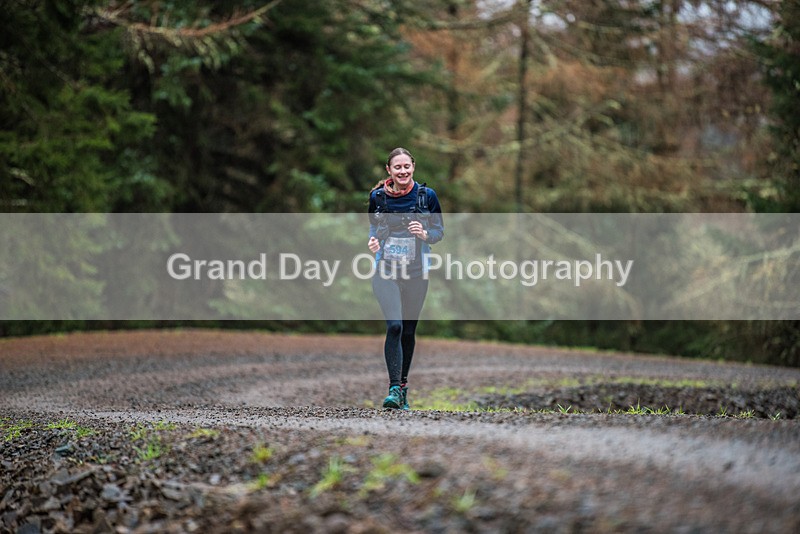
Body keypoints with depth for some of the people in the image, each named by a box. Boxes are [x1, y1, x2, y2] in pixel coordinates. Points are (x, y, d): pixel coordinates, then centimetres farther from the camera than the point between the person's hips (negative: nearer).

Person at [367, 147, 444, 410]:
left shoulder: (426, 195, -1)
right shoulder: (377, 197, 1)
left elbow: (439, 231, 5)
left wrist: (425, 234, -16)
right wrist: (373, 242, -7)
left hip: (416, 272, 1)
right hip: (386, 270, -1)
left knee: (409, 330, 9)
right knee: (394, 326, -18)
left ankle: (402, 386, 25)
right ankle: (394, 388, -18)